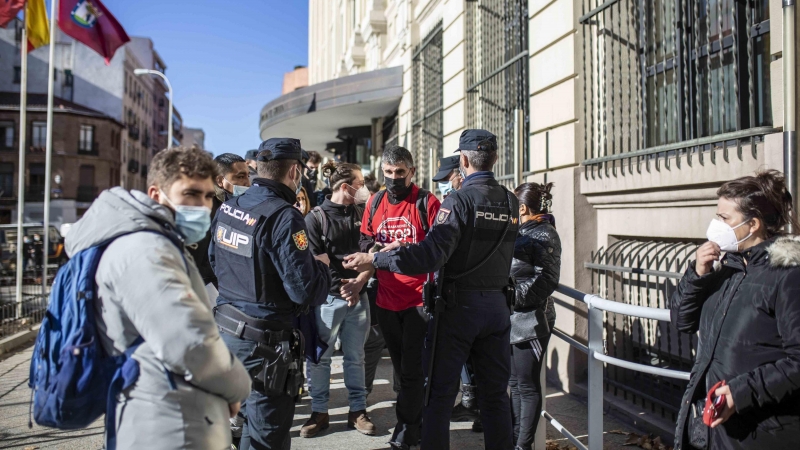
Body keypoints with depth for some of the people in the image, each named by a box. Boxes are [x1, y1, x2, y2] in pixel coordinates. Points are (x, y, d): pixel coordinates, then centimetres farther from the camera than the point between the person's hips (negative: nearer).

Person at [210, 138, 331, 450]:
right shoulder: (284, 217, -22)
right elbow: (305, 291, -23)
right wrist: (321, 266, -4)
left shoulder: (228, 207, 3)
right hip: (263, 340, -8)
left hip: (225, 327, 8)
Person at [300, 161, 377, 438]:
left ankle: (358, 410, 22)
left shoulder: (362, 213, 7)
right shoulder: (316, 217, -5)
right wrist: (341, 286, -15)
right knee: (319, 357, 5)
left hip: (359, 296, 3)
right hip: (328, 298, -3)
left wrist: (358, 283, -9)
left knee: (355, 357, 11)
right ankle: (319, 412, 20)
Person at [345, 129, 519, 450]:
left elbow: (431, 256, -23)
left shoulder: (459, 200, -14)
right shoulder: (511, 202, 6)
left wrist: (376, 260, -17)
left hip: (458, 306, -5)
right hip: (498, 304, 6)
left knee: (440, 392, 7)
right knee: (495, 392, 14)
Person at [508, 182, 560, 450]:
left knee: (527, 385, 2)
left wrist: (514, 296, -19)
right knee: (515, 383, 16)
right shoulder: (520, 232, 13)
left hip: (530, 321, -8)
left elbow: (546, 279, -16)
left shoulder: (545, 235, -10)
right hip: (512, 319, 8)